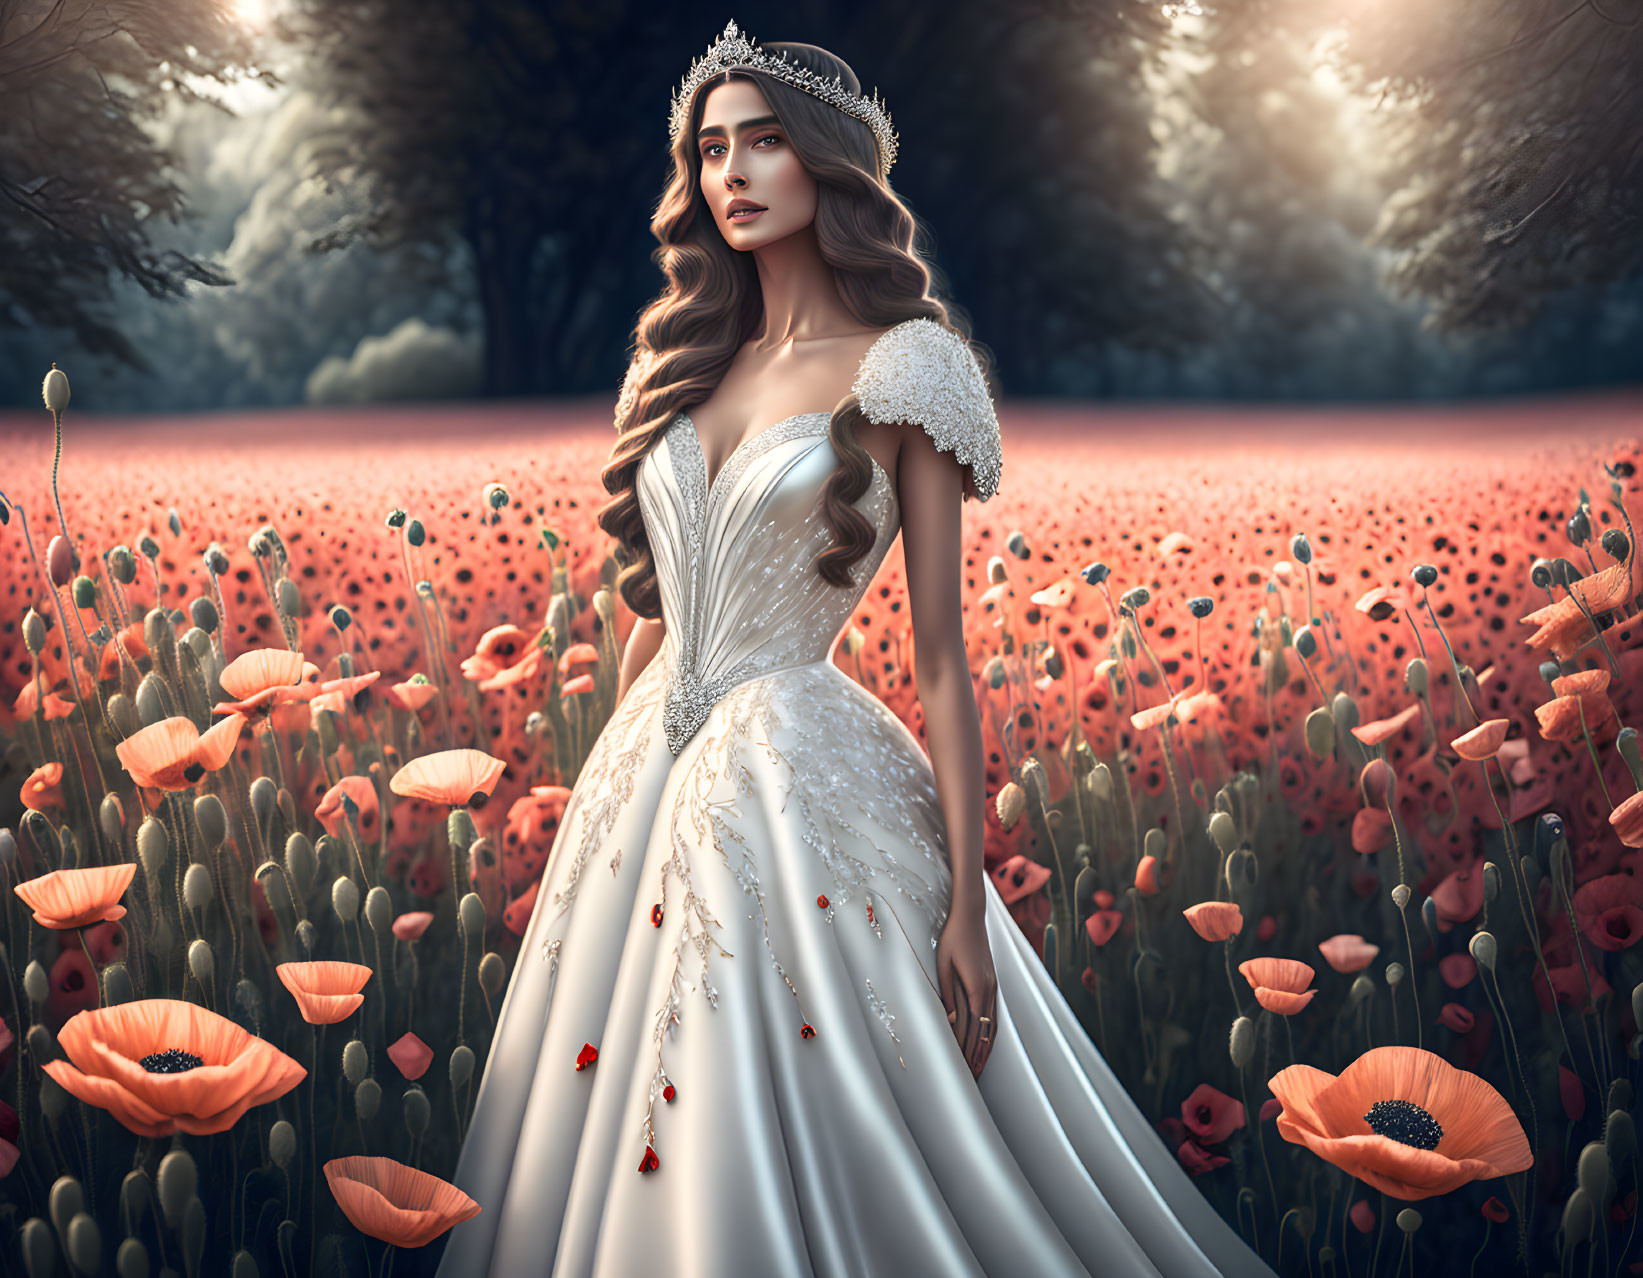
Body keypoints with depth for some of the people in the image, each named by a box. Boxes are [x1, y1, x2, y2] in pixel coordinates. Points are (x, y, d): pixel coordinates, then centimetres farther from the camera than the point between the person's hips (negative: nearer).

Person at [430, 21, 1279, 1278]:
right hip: (649, 780, 6)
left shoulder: (899, 371, -5)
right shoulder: (684, 367, 11)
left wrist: (968, 900, -12)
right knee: (634, 1138, 11)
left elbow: (940, 651, -8)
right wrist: (612, 797, 15)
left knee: (817, 1140, -1)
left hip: (802, 781, -6)